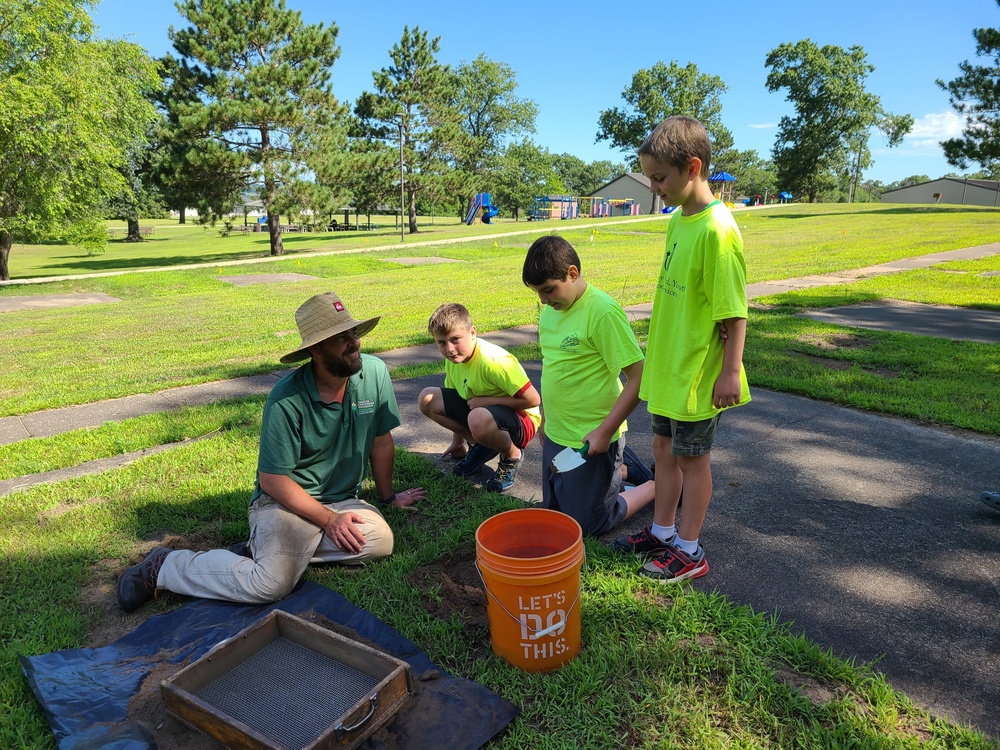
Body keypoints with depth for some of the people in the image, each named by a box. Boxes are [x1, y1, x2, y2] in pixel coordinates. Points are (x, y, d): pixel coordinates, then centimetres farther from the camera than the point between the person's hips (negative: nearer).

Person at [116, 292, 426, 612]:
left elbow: (381, 442, 3)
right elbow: (272, 479, -15)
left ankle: (267, 548, -5)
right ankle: (165, 566, -1)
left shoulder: (375, 373, -10)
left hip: (342, 500, 5)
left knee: (381, 541, -25)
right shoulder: (286, 399, -20)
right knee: (273, 584, -27)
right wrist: (329, 520, -17)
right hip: (286, 499, -5)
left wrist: (388, 497, 13)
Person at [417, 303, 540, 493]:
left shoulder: (494, 360, -29)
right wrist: (457, 441, 18)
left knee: (478, 418, -41)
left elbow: (532, 399, -27)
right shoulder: (453, 358, -5)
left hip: (520, 420, -7)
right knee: (427, 399, -7)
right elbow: (453, 398, 12)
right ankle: (481, 446, 6)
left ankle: (512, 456, -7)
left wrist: (485, 400, -24)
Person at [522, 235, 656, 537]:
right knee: (553, 511, 21)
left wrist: (606, 431, -23)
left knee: (588, 523, 4)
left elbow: (639, 377, -22)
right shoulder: (550, 309, 3)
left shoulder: (603, 312, -22)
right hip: (556, 434, 8)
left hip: (591, 440, -8)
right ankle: (621, 471, 36)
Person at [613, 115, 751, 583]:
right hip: (667, 366, 8)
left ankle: (689, 550, 23)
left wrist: (731, 371, -18)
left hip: (697, 372, -8)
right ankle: (662, 532, 36)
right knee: (664, 447, 18)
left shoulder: (717, 229, -21)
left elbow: (734, 311, -20)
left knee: (692, 457, 6)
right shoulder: (678, 220, 6)